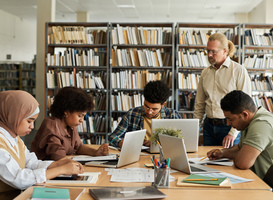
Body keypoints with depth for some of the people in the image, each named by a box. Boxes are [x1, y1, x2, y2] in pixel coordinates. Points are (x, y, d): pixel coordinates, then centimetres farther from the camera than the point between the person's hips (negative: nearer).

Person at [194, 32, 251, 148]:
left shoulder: (239, 71, -5)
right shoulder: (205, 73, 10)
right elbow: (199, 104, 16)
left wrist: (233, 133, -15)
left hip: (229, 126, -4)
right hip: (209, 126, 4)